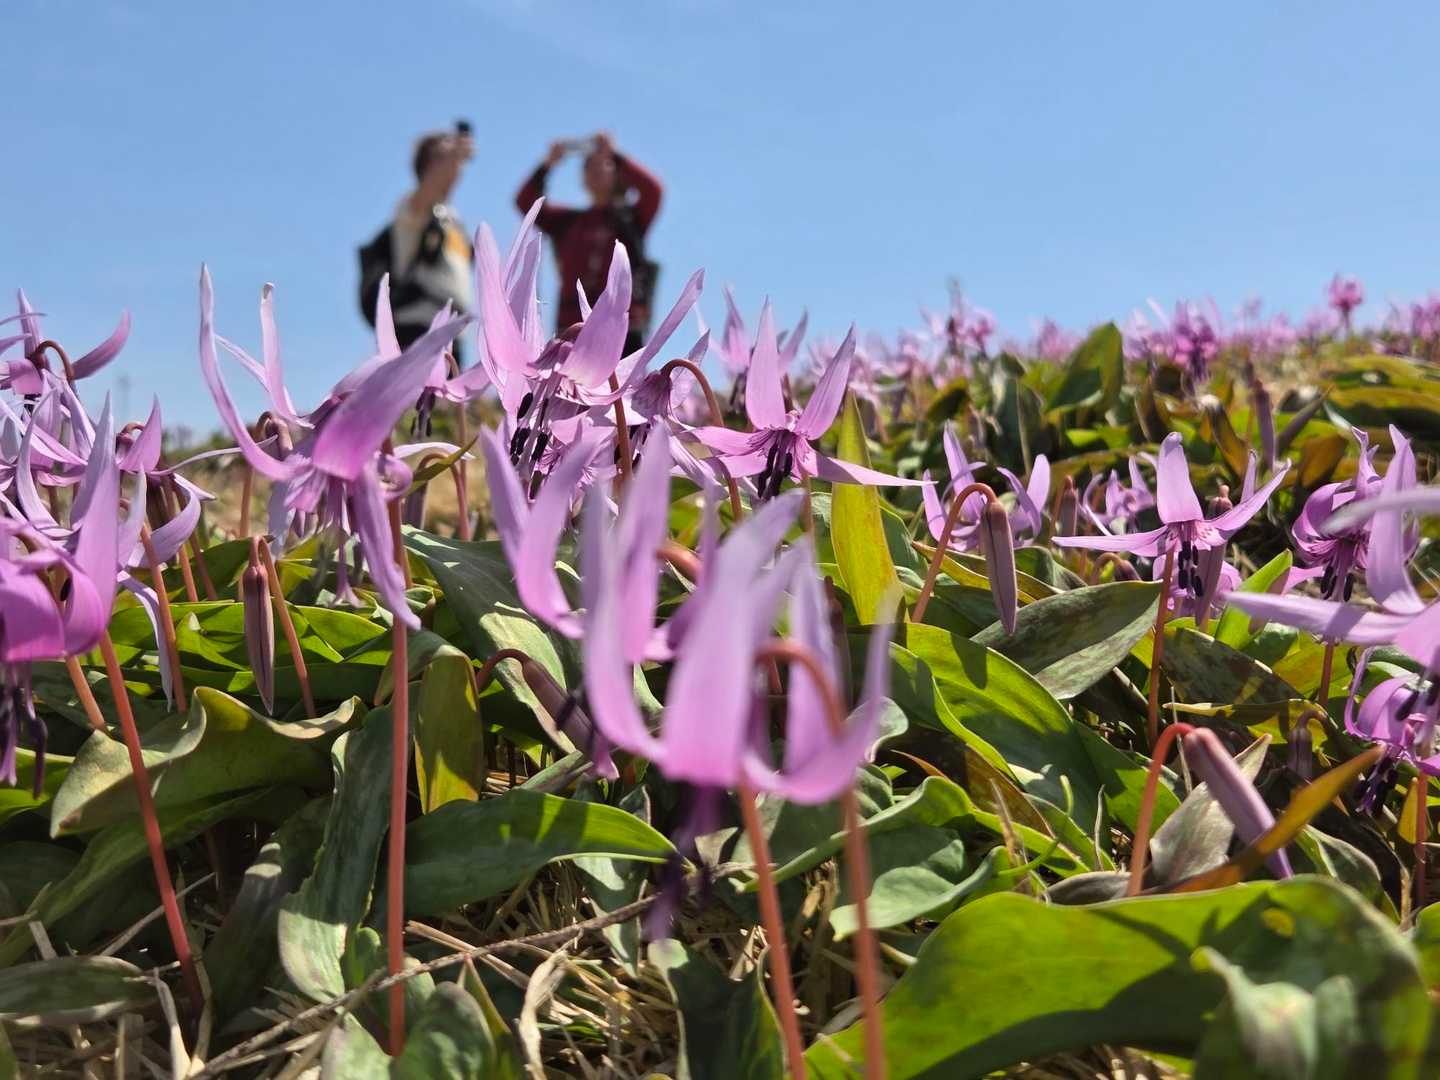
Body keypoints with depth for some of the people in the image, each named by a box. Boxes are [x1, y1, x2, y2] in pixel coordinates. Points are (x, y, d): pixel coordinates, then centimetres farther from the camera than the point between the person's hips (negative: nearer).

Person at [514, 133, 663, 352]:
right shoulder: (568, 221, 18)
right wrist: (548, 163, -2)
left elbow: (652, 189, -8)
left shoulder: (631, 218, 10)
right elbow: (526, 202, 10)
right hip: (573, 327, 3)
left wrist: (614, 154, -8)